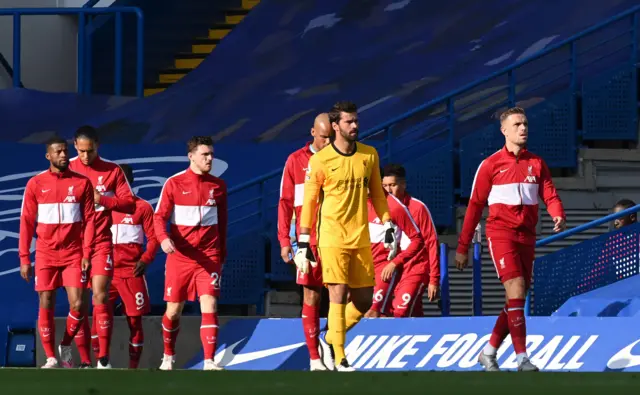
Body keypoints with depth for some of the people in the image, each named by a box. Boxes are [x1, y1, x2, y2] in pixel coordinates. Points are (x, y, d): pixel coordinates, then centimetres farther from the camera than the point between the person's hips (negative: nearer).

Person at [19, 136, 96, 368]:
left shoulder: (82, 183, 3)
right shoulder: (36, 184, 2)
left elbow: (89, 219, 3)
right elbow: (27, 221, 3)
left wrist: (87, 253, -5)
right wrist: (24, 258, -2)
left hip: (74, 254, 0)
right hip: (46, 254, 0)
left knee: (77, 305, -7)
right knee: (46, 306, -1)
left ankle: (66, 348, 17)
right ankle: (51, 358, 8)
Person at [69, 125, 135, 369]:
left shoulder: (113, 171, 3)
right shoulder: (67, 170, 5)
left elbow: (129, 204, -1)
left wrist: (103, 200, -16)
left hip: (101, 242, -1)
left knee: (100, 296, -13)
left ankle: (104, 358, -12)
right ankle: (85, 361, 6)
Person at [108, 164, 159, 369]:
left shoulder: (143, 207, 4)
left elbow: (153, 238, 3)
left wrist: (145, 259, -12)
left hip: (131, 272, -2)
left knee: (135, 321, 0)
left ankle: (133, 367, 5)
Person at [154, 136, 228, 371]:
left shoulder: (218, 186, 7)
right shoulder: (174, 183, -2)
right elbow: (159, 216, -4)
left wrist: (222, 254, 15)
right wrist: (163, 238, -24)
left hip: (209, 257, 1)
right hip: (179, 256, -1)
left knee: (210, 306, -13)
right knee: (174, 310, 6)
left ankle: (209, 361, -15)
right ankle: (168, 356, 29)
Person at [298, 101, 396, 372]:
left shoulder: (369, 155, 7)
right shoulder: (320, 161, -5)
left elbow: (377, 193, 18)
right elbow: (309, 202, -1)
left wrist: (387, 225, 12)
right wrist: (303, 243, -2)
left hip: (361, 238, 5)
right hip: (332, 237, -5)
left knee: (364, 300, 5)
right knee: (338, 295, -12)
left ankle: (331, 338, 27)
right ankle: (339, 358, -7)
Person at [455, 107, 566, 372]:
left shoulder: (537, 164, 11)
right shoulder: (490, 165, 1)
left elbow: (550, 195, 1)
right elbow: (475, 206, 3)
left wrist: (558, 216, -23)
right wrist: (463, 247, 2)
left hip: (527, 236, 5)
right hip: (501, 233, -5)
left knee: (517, 299, 6)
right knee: (516, 290, -18)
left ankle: (489, 352, 21)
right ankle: (522, 358, -20)